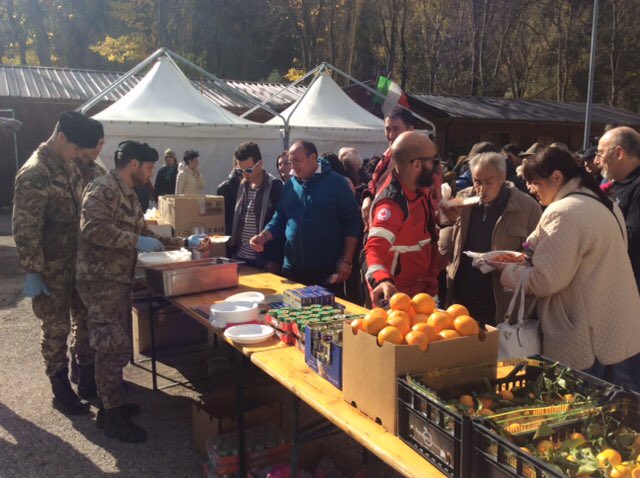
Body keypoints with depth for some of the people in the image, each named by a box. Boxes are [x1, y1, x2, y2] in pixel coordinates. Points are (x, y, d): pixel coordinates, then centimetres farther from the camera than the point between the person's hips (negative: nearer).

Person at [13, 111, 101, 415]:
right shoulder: (34, 175, -20)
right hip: (52, 267, -8)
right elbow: (25, 229, -19)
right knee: (56, 328, 5)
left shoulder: (68, 166, 7)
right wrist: (33, 272, -18)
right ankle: (61, 391, 19)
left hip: (78, 260, 8)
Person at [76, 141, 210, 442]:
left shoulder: (129, 196, 17)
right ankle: (113, 417, 8)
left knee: (117, 345, 17)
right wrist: (136, 242, -24)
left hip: (120, 279, 10)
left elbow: (144, 235, 19)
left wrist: (185, 242, 14)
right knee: (113, 346, -4)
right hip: (101, 280, -10)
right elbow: (93, 227, -28)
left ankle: (110, 403, 31)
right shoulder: (102, 189, -14)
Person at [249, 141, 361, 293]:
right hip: (292, 269, 4)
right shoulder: (289, 186, 9)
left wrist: (346, 261, -10)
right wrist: (264, 236, -6)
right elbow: (279, 219, 15)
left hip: (328, 270, -4)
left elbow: (351, 222, -6)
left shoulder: (336, 183, -5)